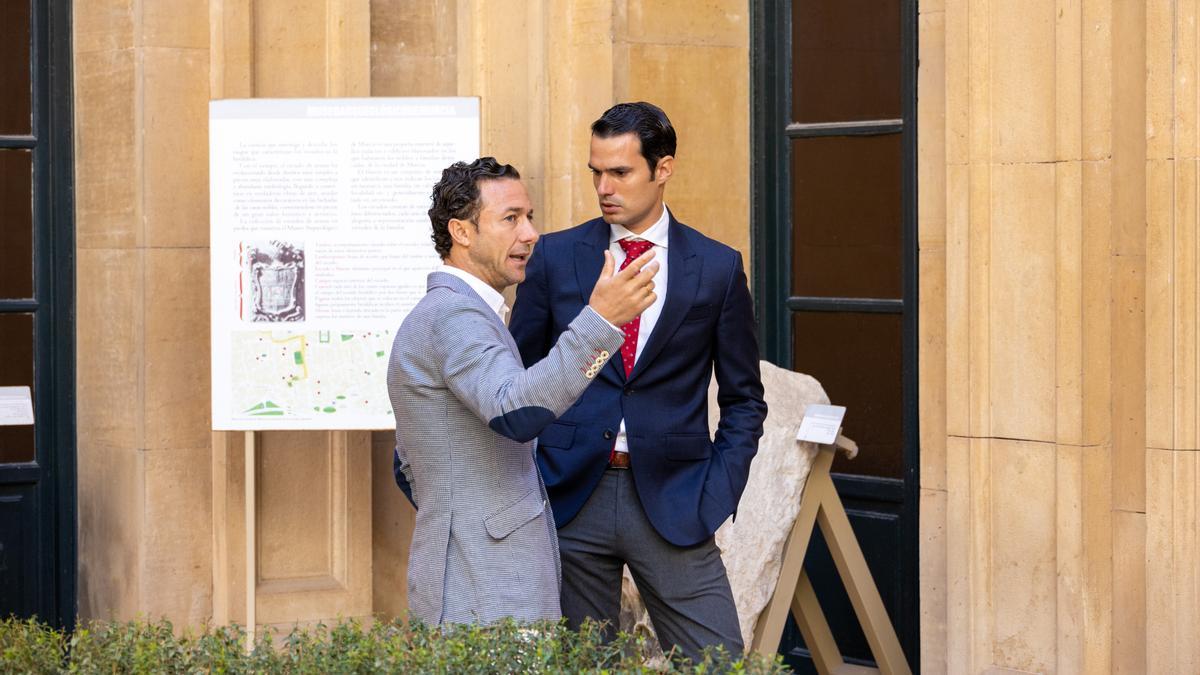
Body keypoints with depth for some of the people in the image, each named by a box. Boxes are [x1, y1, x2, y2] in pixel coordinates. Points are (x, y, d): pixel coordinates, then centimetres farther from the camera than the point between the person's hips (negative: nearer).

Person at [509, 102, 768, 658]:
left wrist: (717, 495, -3)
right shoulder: (555, 257, 5)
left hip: (671, 502, -1)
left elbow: (743, 399, 9)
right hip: (569, 497, 1)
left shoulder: (717, 268, 3)